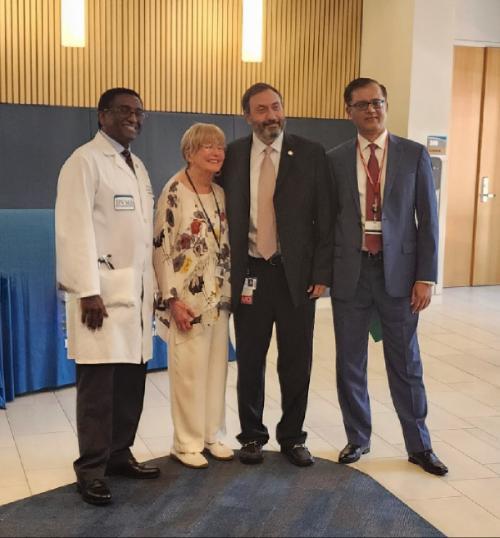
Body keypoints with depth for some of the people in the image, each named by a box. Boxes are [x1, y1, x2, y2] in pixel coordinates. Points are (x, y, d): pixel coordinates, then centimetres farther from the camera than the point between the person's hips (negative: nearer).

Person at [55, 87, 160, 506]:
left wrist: (151, 286, 11)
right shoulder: (84, 161, -5)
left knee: (131, 379, 7)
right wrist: (88, 291, -18)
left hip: (137, 289, 7)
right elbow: (76, 230, -13)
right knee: (98, 382, -3)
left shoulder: (137, 166, 18)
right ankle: (91, 469, 9)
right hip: (103, 291, -7)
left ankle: (119, 454, 20)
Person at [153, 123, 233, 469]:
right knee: (189, 370, 1)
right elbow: (161, 248, -14)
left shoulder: (220, 193, 9)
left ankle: (212, 435, 25)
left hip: (219, 296, 7)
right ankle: (187, 443, 16)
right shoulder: (174, 192, -11)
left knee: (217, 367, 12)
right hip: (188, 298, -6)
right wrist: (173, 299, -17)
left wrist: (233, 288, 11)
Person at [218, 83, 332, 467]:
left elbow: (324, 218, 0)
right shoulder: (232, 156, 4)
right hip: (249, 273, 1)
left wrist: (322, 273, -5)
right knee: (250, 361, 9)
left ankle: (293, 436, 24)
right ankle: (252, 435, 26)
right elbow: (225, 214, 7)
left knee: (296, 361, 7)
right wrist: (226, 271, 2)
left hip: (297, 273, -1)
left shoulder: (311, 154, 0)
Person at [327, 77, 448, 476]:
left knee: (406, 362, 8)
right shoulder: (335, 160, 4)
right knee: (350, 362, 10)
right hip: (350, 271, 1)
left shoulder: (414, 155, 1)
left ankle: (419, 445, 23)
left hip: (398, 270, -1)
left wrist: (426, 277, -6)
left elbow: (427, 219, 0)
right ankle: (358, 438, 28)